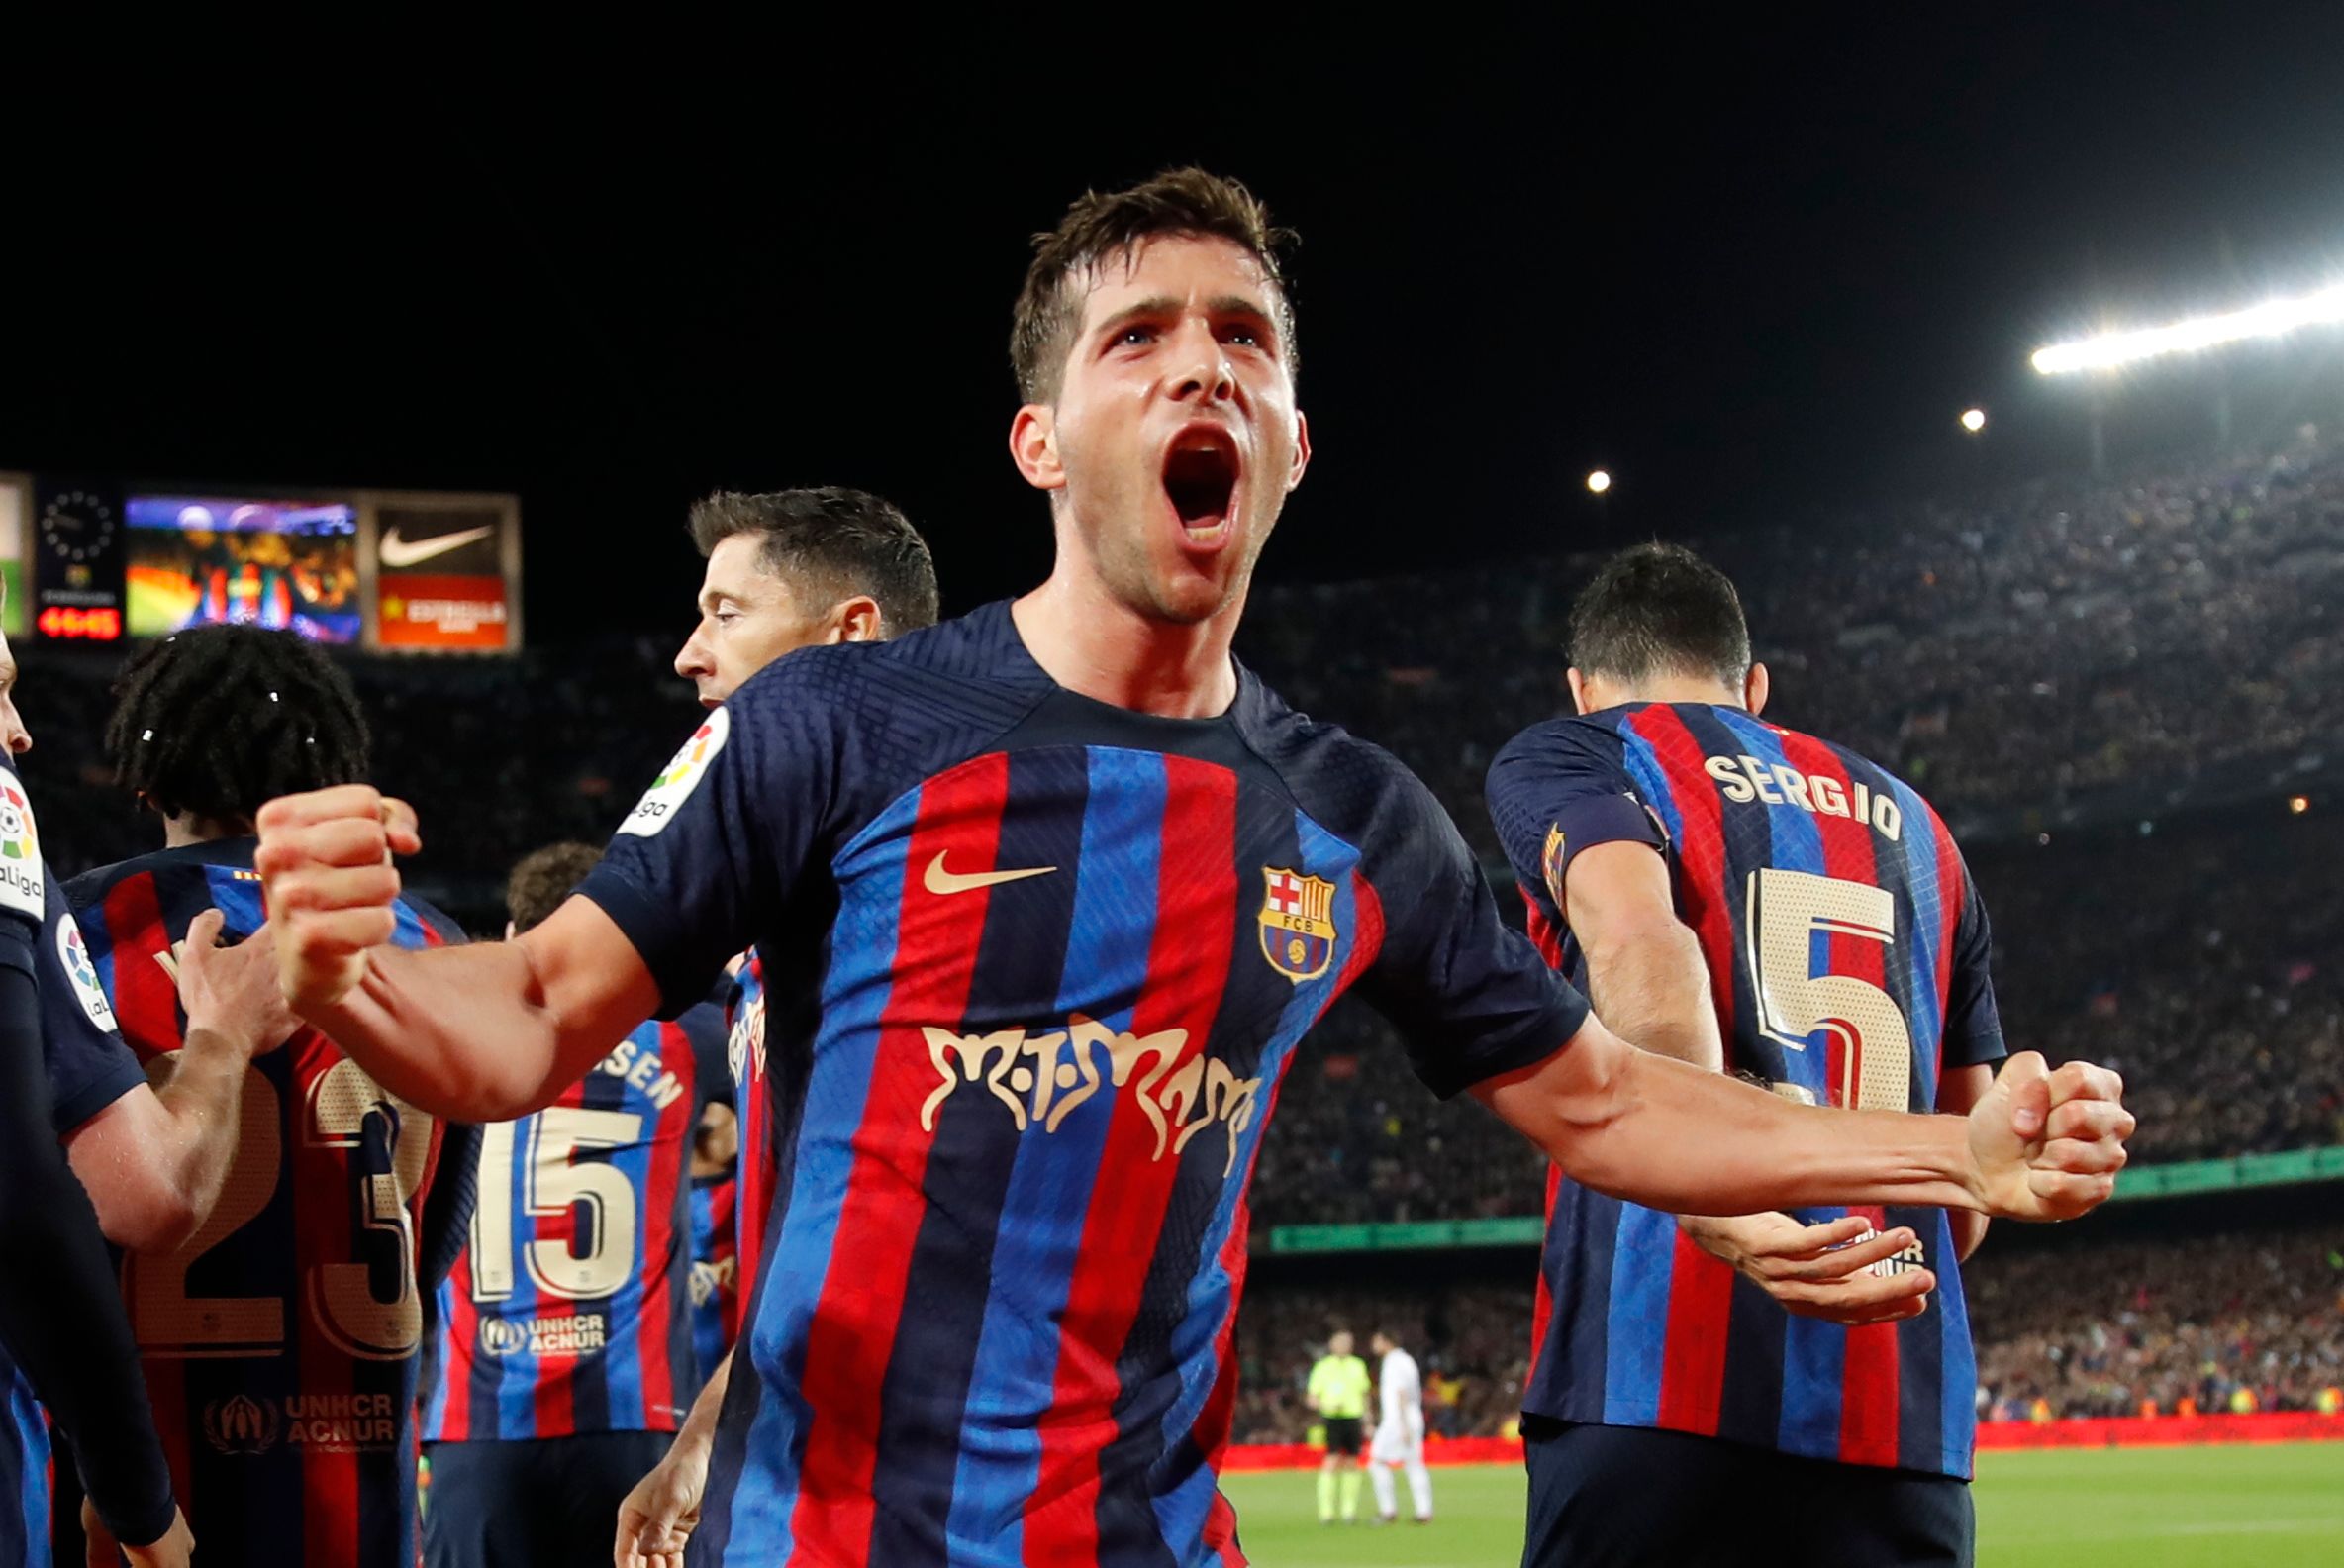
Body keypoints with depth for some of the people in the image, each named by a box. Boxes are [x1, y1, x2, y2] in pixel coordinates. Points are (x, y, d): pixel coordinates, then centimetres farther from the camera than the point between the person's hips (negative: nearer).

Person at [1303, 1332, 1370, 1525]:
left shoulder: (1358, 1366, 12)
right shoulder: (1323, 1367, 1)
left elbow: (1364, 1395, 20)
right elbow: (1311, 1399, 2)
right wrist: (1327, 1406, -17)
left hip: (1353, 1418, 4)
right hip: (1332, 1420, -4)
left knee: (1352, 1464, 4)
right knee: (1332, 1462, -14)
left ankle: (1349, 1510, 11)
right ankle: (1326, 1511, -13)